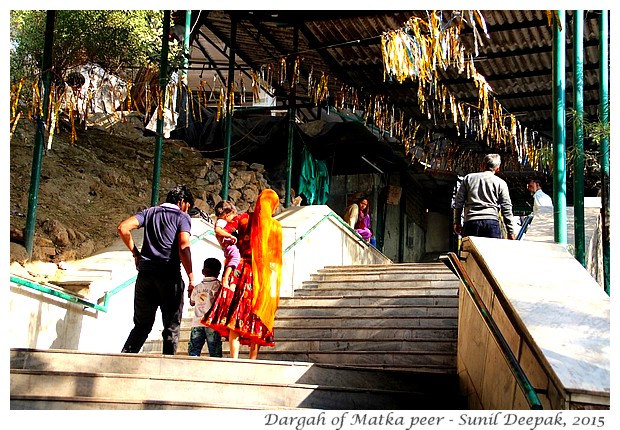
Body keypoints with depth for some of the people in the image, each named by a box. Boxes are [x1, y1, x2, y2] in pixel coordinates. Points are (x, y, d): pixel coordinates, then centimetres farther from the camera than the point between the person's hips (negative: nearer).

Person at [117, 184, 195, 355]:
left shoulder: (150, 212, 16)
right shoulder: (182, 217, 4)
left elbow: (123, 227, 3)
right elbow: (183, 248, -10)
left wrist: (135, 252, 13)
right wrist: (191, 278, -9)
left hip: (145, 275, 4)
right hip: (169, 276, -4)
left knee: (142, 325, 12)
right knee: (172, 327, 5)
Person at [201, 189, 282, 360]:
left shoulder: (244, 219, 2)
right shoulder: (275, 226, 3)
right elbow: (275, 258, 3)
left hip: (241, 270, 0)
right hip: (263, 279, 1)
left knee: (236, 316, -3)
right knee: (256, 320, 6)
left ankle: (234, 358, -12)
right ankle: (252, 360, 5)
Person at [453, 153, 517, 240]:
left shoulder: (468, 178, 15)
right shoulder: (500, 183, 10)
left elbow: (458, 202, 13)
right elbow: (506, 208, 6)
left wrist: (457, 222, 20)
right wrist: (510, 231, 9)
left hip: (470, 221, 1)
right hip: (491, 222, -1)